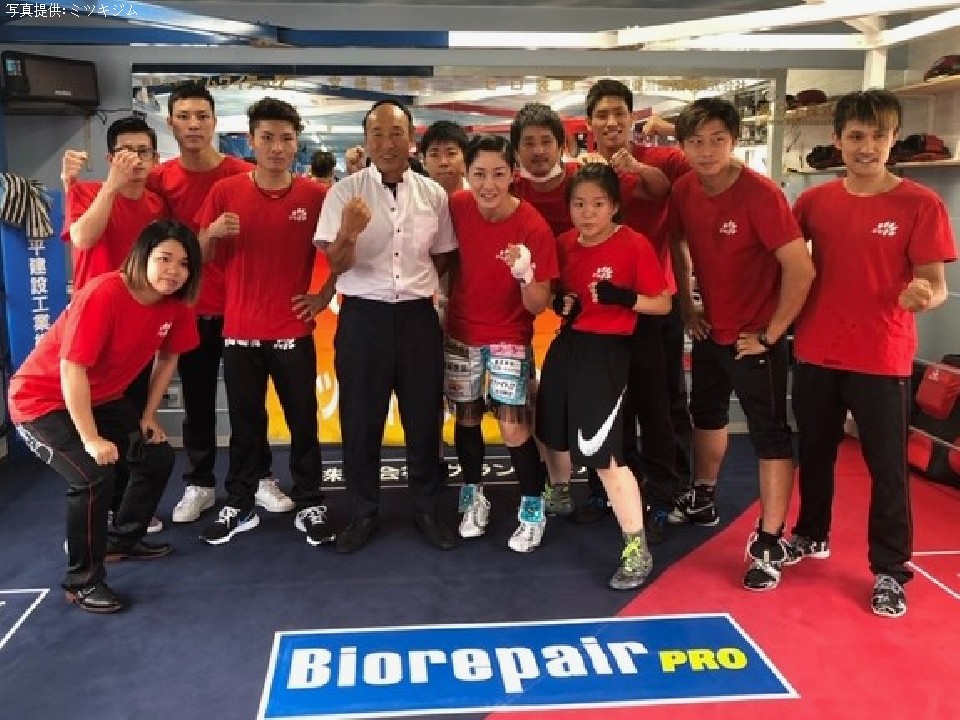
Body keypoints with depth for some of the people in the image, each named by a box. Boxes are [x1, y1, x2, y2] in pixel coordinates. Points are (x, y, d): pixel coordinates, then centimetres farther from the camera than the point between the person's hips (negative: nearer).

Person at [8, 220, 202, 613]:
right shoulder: (102, 295, -32)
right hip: (42, 398, -8)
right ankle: (81, 581, -4)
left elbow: (167, 357, 7)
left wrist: (148, 416, 6)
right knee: (95, 476, -24)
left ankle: (122, 539, 32)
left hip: (101, 398, 8)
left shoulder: (175, 306, -9)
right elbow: (72, 370, -31)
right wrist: (92, 439, -28)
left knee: (158, 457, 8)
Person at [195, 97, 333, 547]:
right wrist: (213, 232, -15)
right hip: (240, 331, 1)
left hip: (294, 332, -1)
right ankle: (239, 506, 25)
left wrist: (325, 295, 2)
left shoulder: (315, 195, -3)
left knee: (303, 422, 8)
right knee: (244, 423, 11)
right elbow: (201, 258, 5)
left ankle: (310, 506, 21)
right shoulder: (225, 191, -1)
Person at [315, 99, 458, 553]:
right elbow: (336, 264, -9)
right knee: (360, 418, 8)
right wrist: (348, 233, -28)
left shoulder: (434, 195, 3)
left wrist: (416, 284, 2)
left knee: (424, 416, 11)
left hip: (418, 315, 2)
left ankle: (426, 509, 29)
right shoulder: (345, 192, -4)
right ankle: (363, 513, 26)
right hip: (363, 316, -2)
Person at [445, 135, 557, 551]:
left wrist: (525, 275, -39)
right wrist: (447, 298, 4)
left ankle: (533, 508, 14)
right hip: (461, 331, 4)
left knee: (513, 426, -8)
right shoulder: (457, 207, -12)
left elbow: (538, 306, -21)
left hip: (509, 336, -3)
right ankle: (473, 496, 35)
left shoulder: (533, 227, -22)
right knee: (467, 417, 15)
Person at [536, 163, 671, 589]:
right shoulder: (564, 244, 6)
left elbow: (663, 303, -9)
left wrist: (623, 297, -25)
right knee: (556, 438, 21)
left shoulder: (634, 245, -11)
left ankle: (637, 548, 3)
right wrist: (560, 302, -3)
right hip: (565, 346, 7)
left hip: (606, 353, -6)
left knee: (604, 455, -11)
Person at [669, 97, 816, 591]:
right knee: (706, 415, 23)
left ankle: (769, 543, 6)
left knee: (769, 435, -1)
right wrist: (687, 308, 9)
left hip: (755, 338, -7)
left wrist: (770, 334, -19)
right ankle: (703, 497, 45)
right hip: (710, 330, 7)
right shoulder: (682, 191, -4)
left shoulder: (759, 193, -23)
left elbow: (801, 269, -24)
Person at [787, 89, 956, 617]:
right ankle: (811, 535, 39)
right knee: (814, 451, 19)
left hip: (882, 359, -3)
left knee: (887, 466, 5)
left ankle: (890, 570, 19)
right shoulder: (814, 201, 1)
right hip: (815, 352, 4)